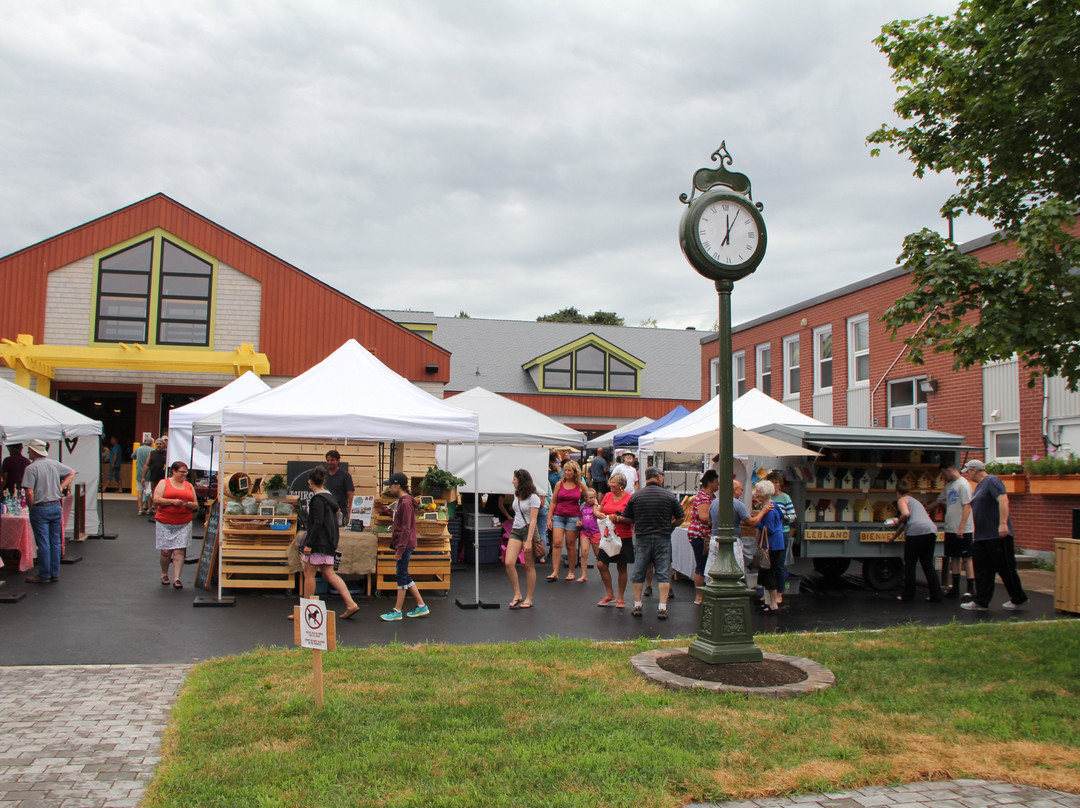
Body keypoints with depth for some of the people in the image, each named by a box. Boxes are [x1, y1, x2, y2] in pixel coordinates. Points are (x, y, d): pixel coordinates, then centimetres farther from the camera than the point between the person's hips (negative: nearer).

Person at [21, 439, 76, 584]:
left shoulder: (31, 468, -13)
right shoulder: (55, 464, 5)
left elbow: (29, 492, -18)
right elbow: (72, 473, 19)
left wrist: (31, 508, -5)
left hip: (40, 509, -5)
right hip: (56, 507, 5)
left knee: (43, 543, 1)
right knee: (55, 542, 10)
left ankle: (44, 575, 7)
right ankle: (55, 573, 15)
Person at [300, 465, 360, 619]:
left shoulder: (318, 499, -15)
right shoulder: (330, 496, 13)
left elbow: (317, 524, -21)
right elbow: (335, 522, 17)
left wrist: (308, 544, -19)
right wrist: (334, 542, 22)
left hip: (319, 542, -9)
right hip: (328, 542, 9)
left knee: (309, 573, 2)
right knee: (329, 574, 10)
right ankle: (350, 604, 3)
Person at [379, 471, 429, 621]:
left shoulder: (406, 503, -17)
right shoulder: (400, 501, 14)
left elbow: (406, 528, -20)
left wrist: (400, 550, -20)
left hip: (405, 545, -10)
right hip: (402, 544, 10)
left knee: (402, 576, -2)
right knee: (404, 576, 13)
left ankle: (397, 611, 6)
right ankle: (421, 607, 19)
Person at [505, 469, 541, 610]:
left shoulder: (533, 498, -10)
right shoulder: (516, 495, 12)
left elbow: (533, 520, -15)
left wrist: (528, 541, -21)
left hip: (529, 531, -6)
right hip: (515, 531, 6)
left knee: (529, 566, 1)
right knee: (509, 563, -9)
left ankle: (529, 599, 10)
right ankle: (517, 595, -1)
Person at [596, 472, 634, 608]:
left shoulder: (629, 498, -8)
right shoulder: (607, 496, 8)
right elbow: (599, 511, 18)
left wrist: (617, 518, -19)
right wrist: (602, 515, -4)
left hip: (623, 537, -5)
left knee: (621, 568, 4)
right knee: (601, 564, -1)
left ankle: (621, 598, 17)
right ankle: (609, 595, 15)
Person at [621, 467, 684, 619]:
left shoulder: (635, 496, 1)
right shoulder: (669, 496, -2)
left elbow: (626, 518, 6)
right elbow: (681, 517, 4)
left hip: (642, 539, 1)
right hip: (663, 539, -1)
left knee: (638, 573, 10)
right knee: (663, 573, 3)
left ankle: (637, 605, 13)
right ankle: (662, 608, -1)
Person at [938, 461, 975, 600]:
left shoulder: (963, 484, -12)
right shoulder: (949, 485, 15)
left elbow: (967, 506, -17)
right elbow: (939, 500, 28)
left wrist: (961, 527, -21)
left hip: (963, 530, -8)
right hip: (950, 529, 8)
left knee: (966, 558, -4)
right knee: (954, 558, 12)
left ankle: (971, 589, 1)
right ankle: (955, 588, 18)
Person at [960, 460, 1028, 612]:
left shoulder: (992, 481, -11)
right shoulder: (979, 486, 19)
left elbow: (1003, 501, -23)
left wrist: (1003, 524, -30)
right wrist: (976, 532, 24)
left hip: (998, 536, -9)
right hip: (981, 537, 9)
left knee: (1006, 569, 0)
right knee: (982, 570, 6)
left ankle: (1018, 599, 14)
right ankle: (981, 602, 7)